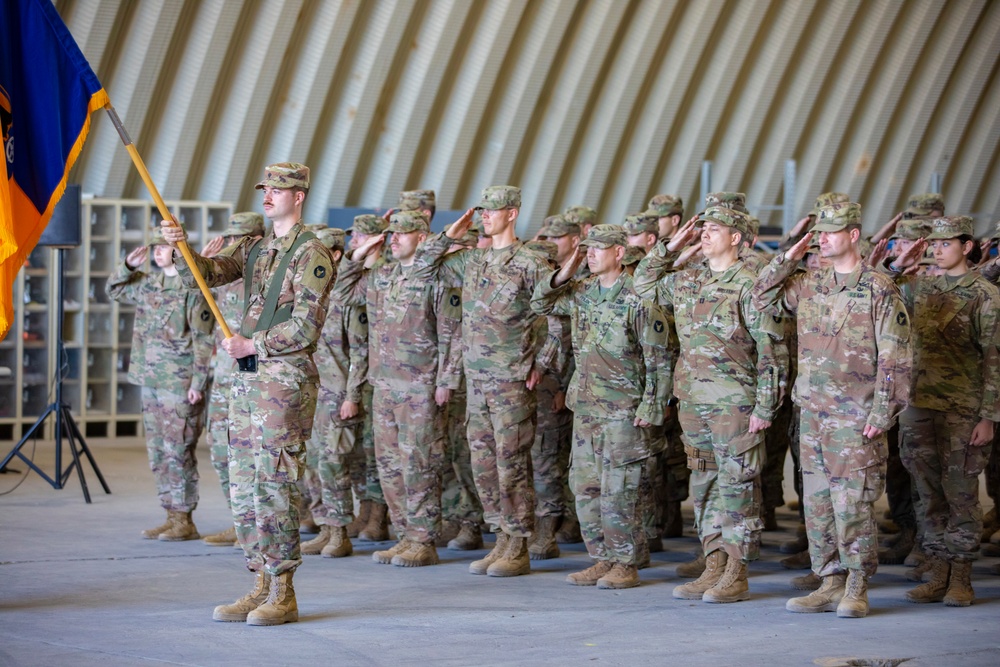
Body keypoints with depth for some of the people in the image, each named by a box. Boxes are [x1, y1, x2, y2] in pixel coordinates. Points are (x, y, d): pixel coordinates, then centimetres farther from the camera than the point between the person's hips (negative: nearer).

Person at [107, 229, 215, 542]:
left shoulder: (193, 289, -10)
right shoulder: (149, 284, 12)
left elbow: (204, 341, -12)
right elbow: (114, 289, 28)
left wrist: (198, 384, -16)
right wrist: (128, 266, 9)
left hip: (180, 384, -8)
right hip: (150, 380, 8)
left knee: (177, 452, -6)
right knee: (157, 452, 10)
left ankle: (185, 521, 1)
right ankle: (172, 517, 17)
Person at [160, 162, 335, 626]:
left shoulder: (311, 254, -8)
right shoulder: (254, 249, 16)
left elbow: (306, 328, -14)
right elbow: (203, 275, 5)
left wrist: (253, 345, -12)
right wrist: (181, 247, -13)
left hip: (285, 379, -8)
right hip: (247, 378, 8)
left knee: (274, 486, -8)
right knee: (243, 489, 9)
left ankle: (282, 596, -3)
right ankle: (261, 587, 15)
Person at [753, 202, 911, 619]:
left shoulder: (879, 290, -6)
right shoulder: (810, 286, 11)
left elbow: (894, 359, -8)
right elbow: (763, 298, 19)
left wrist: (880, 415, -13)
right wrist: (788, 258, 6)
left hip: (855, 418, -6)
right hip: (813, 412, 6)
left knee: (853, 503, -5)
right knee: (817, 502, 8)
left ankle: (856, 589, 3)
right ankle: (830, 583, 16)